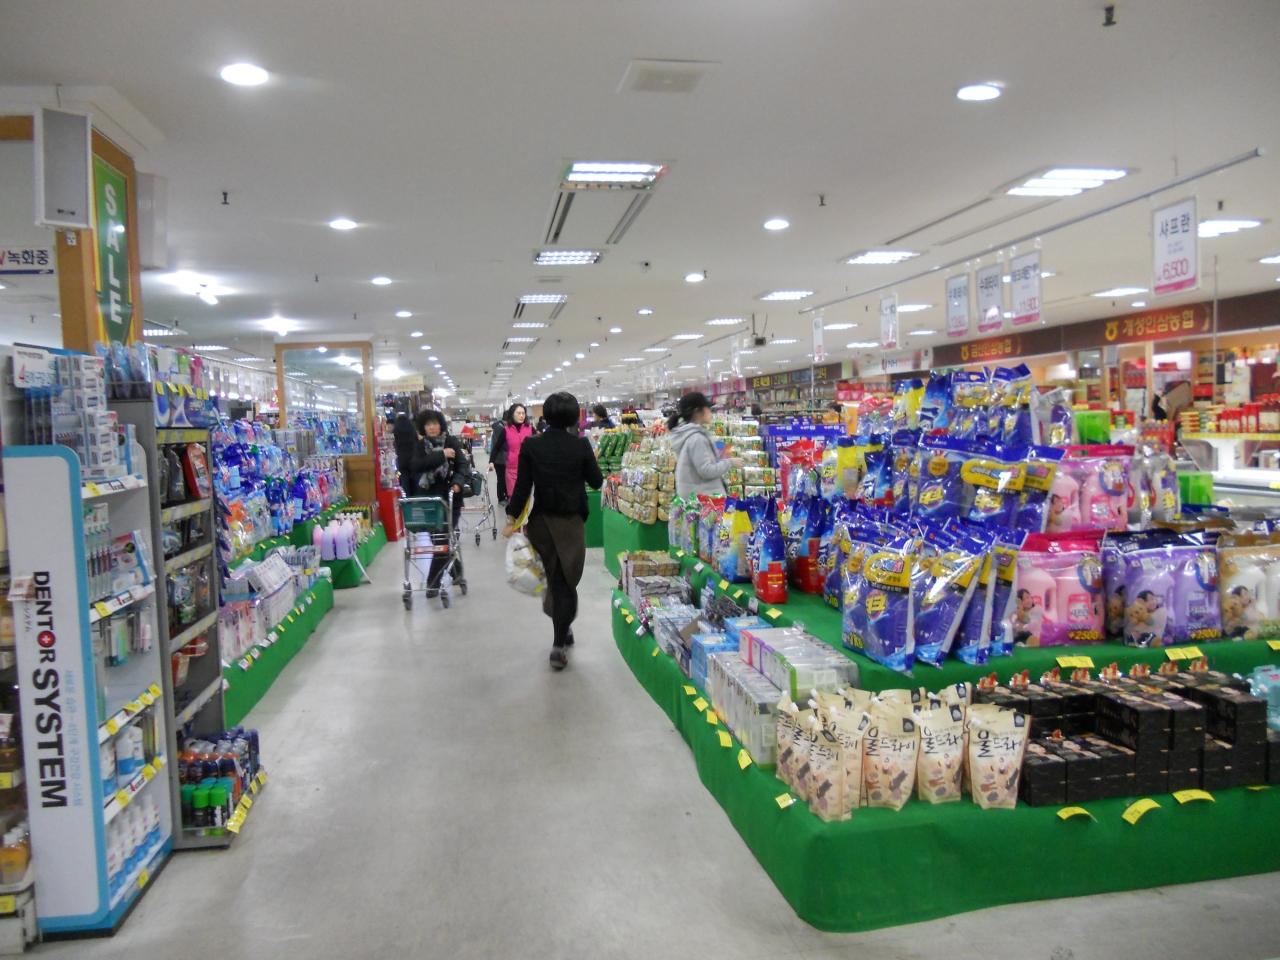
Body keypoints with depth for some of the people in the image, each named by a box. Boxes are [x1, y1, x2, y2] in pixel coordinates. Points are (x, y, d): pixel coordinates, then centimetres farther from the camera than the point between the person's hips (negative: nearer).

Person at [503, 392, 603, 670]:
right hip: (572, 521, -2)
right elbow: (596, 482, -1)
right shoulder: (581, 445, -11)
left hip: (541, 521, 2)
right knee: (567, 580, 5)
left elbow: (522, 486, -7)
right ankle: (559, 644, 1)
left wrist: (512, 518, 3)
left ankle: (562, 630, 35)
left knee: (554, 577, 19)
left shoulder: (531, 445, -7)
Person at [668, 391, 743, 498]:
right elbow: (706, 471, -22)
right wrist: (730, 462, -9)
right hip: (702, 499, -10)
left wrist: (721, 459, 16)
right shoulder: (696, 438, -18)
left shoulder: (686, 435, 12)